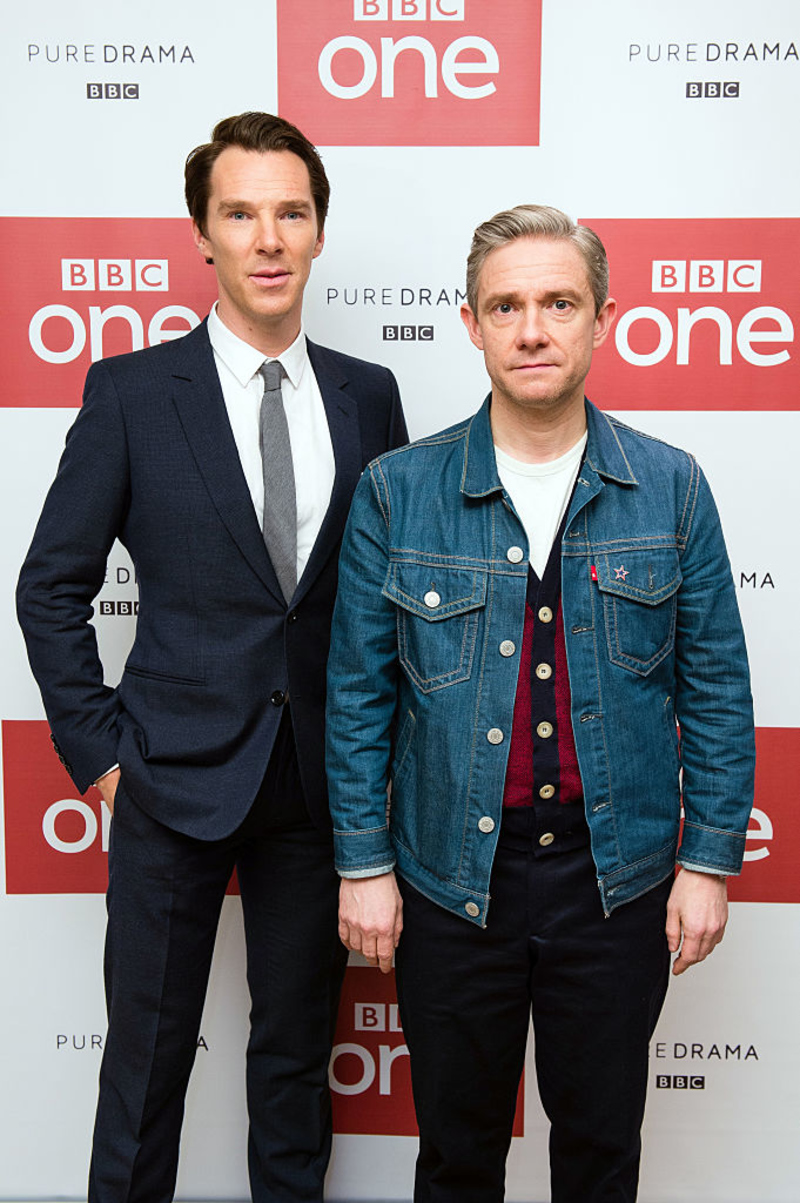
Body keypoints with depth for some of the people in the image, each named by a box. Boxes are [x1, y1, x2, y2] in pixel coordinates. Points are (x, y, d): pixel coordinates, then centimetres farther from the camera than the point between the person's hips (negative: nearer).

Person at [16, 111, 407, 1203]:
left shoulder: (368, 396, 4)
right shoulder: (131, 393, -4)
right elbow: (52, 587, -1)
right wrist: (98, 749, -5)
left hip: (322, 779, 3)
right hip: (176, 776, -2)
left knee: (297, 1046, 18)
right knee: (147, 1050, 12)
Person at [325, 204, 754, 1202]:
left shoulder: (670, 488, -3)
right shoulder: (396, 492, -5)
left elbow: (714, 686, 1)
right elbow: (357, 690, -1)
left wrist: (709, 859, -1)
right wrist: (362, 862, -2)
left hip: (618, 875, 1)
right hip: (451, 872, 0)